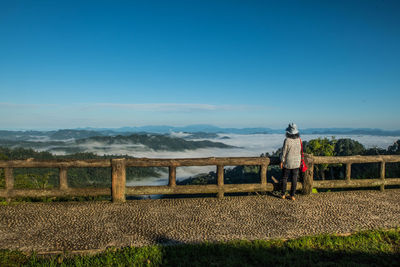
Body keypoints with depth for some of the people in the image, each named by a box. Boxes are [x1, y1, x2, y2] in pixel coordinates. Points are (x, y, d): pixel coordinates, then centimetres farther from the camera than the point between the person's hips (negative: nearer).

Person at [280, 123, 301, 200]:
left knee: (284, 178, 11)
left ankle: (283, 194, 18)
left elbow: (284, 152, -15)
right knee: (294, 179, 10)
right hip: (296, 162, 3)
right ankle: (292, 195, 14)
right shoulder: (298, 139, -6)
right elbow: (299, 151, 5)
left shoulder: (287, 140, -19)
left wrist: (281, 162, -4)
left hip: (287, 163, -3)